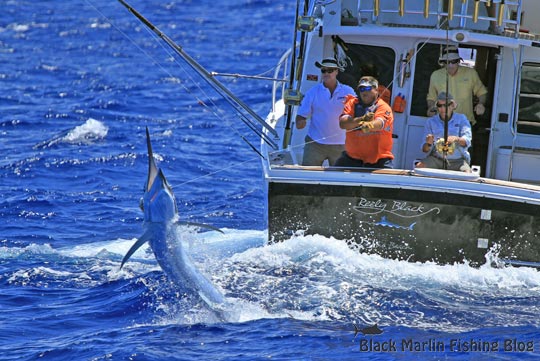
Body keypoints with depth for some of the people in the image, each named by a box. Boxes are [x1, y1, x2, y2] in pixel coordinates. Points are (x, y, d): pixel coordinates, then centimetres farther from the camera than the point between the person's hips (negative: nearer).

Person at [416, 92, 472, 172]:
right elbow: (425, 149, 3)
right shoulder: (431, 122, 7)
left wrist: (456, 139, -35)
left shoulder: (461, 119, 5)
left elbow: (467, 140, -12)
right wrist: (428, 144, -22)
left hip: (458, 160, -1)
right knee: (419, 167, -25)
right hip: (437, 159, 1)